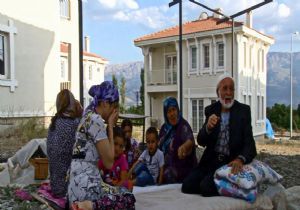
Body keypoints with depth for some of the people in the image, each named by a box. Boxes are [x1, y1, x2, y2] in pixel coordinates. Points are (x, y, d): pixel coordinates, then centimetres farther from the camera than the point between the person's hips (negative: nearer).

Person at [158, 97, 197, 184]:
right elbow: (159, 146, 18)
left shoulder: (183, 125, -18)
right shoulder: (164, 127, 4)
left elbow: (190, 140, -39)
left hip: (182, 172, -7)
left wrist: (183, 146, -62)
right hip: (167, 173, 7)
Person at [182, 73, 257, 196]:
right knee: (187, 186, -14)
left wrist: (240, 159, -31)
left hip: (231, 162, -4)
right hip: (210, 161, 4)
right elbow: (201, 141, 1)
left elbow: (249, 143, -9)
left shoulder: (243, 111, -2)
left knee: (206, 187, -25)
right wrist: (208, 127, -22)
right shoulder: (211, 110, 6)